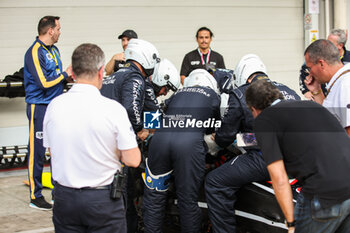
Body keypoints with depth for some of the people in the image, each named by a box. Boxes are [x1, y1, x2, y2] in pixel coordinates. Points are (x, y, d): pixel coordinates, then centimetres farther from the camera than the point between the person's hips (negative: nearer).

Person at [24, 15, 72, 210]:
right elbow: (44, 82, -21)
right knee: (38, 152, -1)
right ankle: (35, 196, 7)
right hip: (39, 108, -8)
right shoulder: (34, 52, -15)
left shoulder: (54, 50, 12)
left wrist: (69, 76, 2)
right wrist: (65, 74, -11)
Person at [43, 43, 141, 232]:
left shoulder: (54, 106, -5)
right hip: (103, 200, -3)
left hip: (64, 197, 4)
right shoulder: (113, 109, -17)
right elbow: (133, 160, -15)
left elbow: (52, 151, 7)